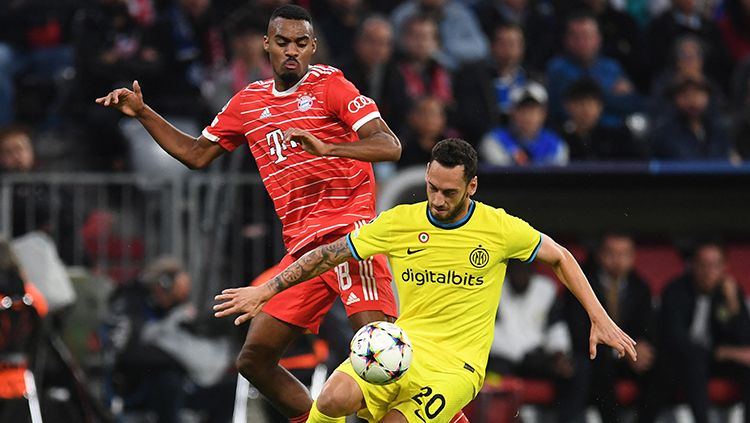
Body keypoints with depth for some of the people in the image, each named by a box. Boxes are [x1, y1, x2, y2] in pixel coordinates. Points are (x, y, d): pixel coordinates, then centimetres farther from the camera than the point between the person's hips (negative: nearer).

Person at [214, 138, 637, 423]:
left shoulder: (500, 228, -3)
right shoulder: (400, 222, 1)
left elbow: (561, 258, 11)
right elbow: (328, 254, 8)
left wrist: (600, 320, 8)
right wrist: (265, 291, 3)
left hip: (456, 366, -2)